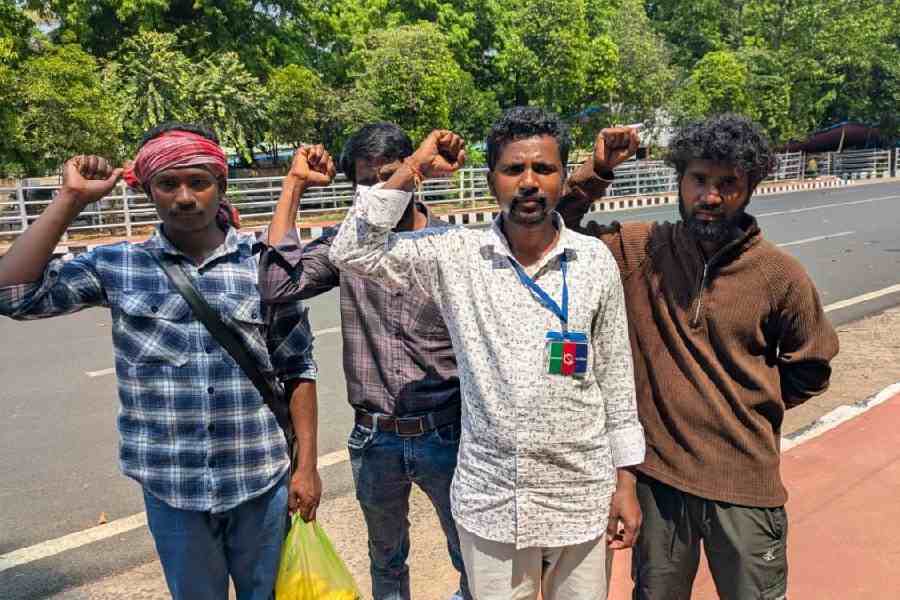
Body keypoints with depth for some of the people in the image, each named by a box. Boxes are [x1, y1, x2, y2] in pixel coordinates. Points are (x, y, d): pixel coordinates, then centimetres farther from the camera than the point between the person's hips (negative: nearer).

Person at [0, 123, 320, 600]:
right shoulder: (117, 267, -1)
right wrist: (70, 200, -9)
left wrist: (306, 465, -2)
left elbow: (298, 369, 0)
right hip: (170, 487, 1)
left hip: (260, 480, 0)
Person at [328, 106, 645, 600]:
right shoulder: (455, 256, -6)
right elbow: (352, 252, -12)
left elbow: (615, 376, 1)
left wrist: (624, 481, 3)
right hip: (488, 501, 0)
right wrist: (412, 170, -13)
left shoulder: (596, 261, -4)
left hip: (581, 497, 1)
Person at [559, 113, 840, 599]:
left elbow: (809, 370, 6)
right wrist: (595, 171, -13)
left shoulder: (780, 275, -9)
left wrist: (748, 406, -1)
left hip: (746, 484, -1)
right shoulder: (640, 250, -7)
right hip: (657, 474, 1)